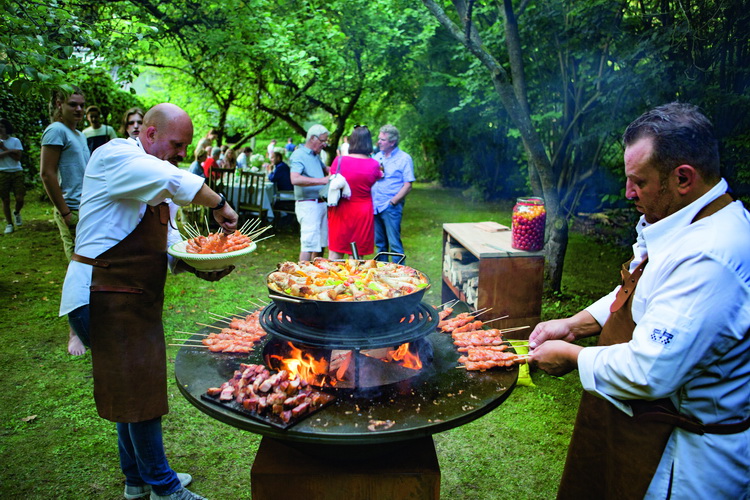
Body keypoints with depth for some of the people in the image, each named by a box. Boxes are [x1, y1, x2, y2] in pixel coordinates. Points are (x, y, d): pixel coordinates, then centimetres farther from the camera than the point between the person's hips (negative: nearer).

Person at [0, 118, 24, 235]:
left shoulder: (15, 140, 5)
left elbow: (17, 157, -6)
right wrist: (10, 151, -12)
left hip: (17, 172, 0)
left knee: (20, 199, -7)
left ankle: (16, 213, 26)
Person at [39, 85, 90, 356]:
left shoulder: (79, 135, 18)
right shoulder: (56, 131, -8)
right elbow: (47, 174, -14)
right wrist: (67, 213, -17)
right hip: (74, 212, -8)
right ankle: (74, 332, 4)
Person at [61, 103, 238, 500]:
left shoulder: (157, 183, 16)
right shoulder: (114, 157, -12)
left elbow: (168, 242, 14)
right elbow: (176, 181, -32)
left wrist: (198, 265, -2)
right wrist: (219, 204, -20)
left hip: (138, 297, 9)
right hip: (102, 294, -9)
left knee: (134, 388, 17)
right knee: (138, 388, -1)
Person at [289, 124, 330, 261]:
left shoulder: (316, 155, 16)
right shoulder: (299, 155, -11)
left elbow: (325, 169, 36)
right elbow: (295, 179, -28)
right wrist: (322, 180, -30)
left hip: (321, 203, 9)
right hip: (308, 204, -9)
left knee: (321, 243, 13)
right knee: (309, 244, -11)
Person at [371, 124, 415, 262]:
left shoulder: (404, 159, -3)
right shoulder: (377, 157, 13)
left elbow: (408, 186, -8)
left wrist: (392, 202, -14)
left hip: (391, 208, -6)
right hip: (375, 206, 6)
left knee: (394, 244, -5)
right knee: (380, 243, 13)